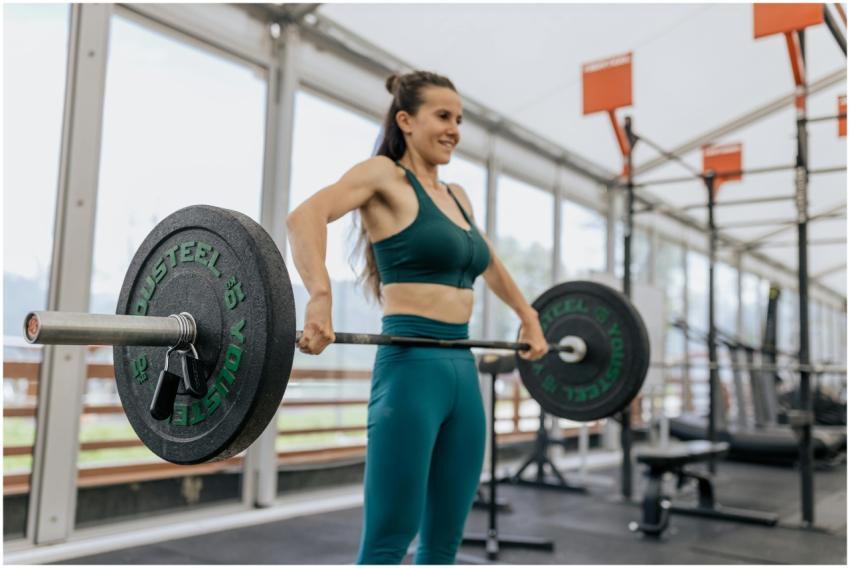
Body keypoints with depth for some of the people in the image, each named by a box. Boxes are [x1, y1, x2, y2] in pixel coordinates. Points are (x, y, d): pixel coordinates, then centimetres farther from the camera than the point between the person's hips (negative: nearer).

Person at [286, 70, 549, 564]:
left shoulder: (457, 196, 18)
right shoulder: (385, 175, -4)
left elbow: (487, 262, 35)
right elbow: (305, 216, -22)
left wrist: (527, 315, 28)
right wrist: (320, 296, -37)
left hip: (463, 371, 8)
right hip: (411, 370, -8)